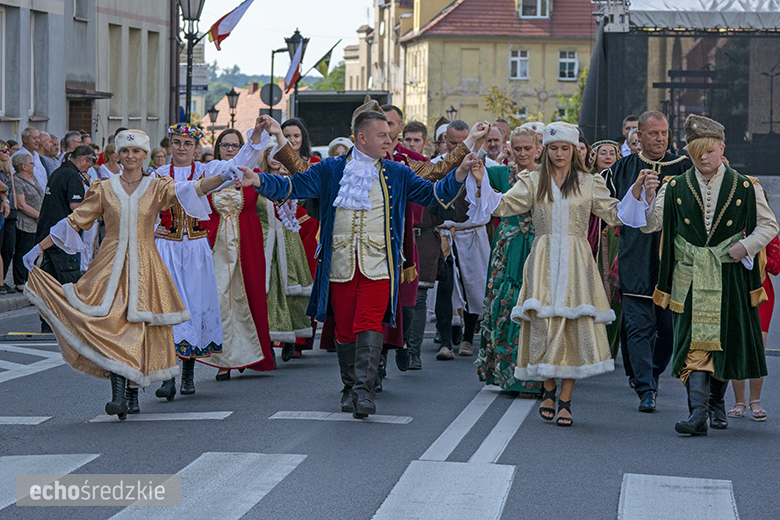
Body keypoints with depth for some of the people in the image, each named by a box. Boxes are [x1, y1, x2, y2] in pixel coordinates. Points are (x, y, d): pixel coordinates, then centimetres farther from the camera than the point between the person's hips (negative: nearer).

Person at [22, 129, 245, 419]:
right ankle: (118, 392, -18)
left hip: (144, 267, 0)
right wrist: (38, 248, 9)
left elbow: (190, 190, -12)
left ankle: (133, 393, 13)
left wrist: (222, 178, -31)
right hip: (111, 265, 0)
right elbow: (75, 221, 10)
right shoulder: (104, 190, 7)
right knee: (110, 321, -15)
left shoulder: (156, 187, 4)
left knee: (139, 326, -1)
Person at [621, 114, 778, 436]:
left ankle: (716, 403, 29)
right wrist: (647, 196, -17)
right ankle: (698, 413, -16)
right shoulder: (675, 188, 4)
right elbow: (649, 225, 1)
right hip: (690, 276, -1)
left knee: (725, 341, 8)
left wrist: (745, 246, -6)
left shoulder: (745, 188, 3)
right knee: (694, 340, -11)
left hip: (729, 275, 1)